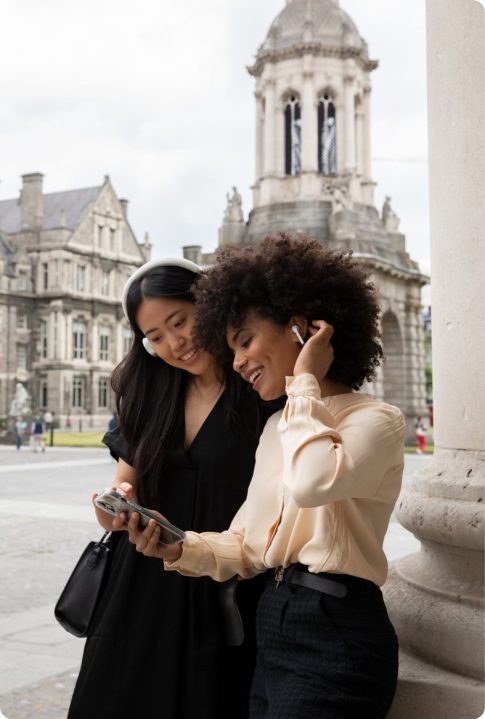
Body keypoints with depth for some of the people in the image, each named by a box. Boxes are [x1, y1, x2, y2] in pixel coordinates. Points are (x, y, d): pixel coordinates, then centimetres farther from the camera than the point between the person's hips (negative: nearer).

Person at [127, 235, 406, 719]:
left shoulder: (375, 420, -10)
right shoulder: (278, 428, 14)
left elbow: (315, 482, -33)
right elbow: (246, 547, 11)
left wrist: (305, 383, -18)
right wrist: (179, 548, -8)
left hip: (337, 635, -7)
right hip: (273, 625, 7)